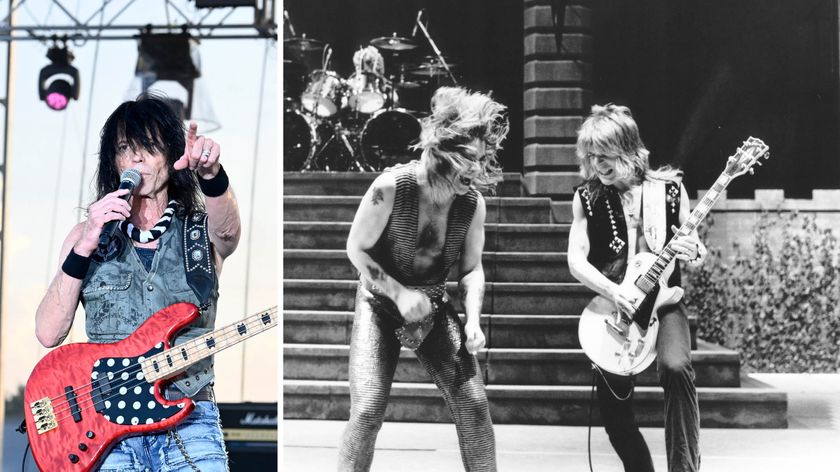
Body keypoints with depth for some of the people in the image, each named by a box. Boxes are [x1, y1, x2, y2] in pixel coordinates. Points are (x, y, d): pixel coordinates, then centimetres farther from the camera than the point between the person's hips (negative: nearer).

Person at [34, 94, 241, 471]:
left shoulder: (203, 231, 6)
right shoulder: (86, 234, 10)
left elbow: (228, 231, -20)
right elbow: (49, 333, 1)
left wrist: (210, 174, -40)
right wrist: (84, 248, -11)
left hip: (188, 421, -1)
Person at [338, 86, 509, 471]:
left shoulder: (473, 203, -12)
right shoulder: (390, 187, -24)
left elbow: (471, 268, 1)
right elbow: (356, 249, -12)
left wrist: (473, 320, -14)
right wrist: (399, 294, -21)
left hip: (434, 307, 4)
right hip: (380, 304, -3)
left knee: (474, 401, -6)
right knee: (368, 410, -15)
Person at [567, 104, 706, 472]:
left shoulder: (670, 188, -3)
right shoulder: (587, 197, -1)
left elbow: (696, 253, 6)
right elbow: (576, 260, -6)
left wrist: (692, 252, -18)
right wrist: (613, 292, -21)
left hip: (663, 301, -1)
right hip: (611, 307, 2)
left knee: (675, 367, -31)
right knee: (615, 415, 1)